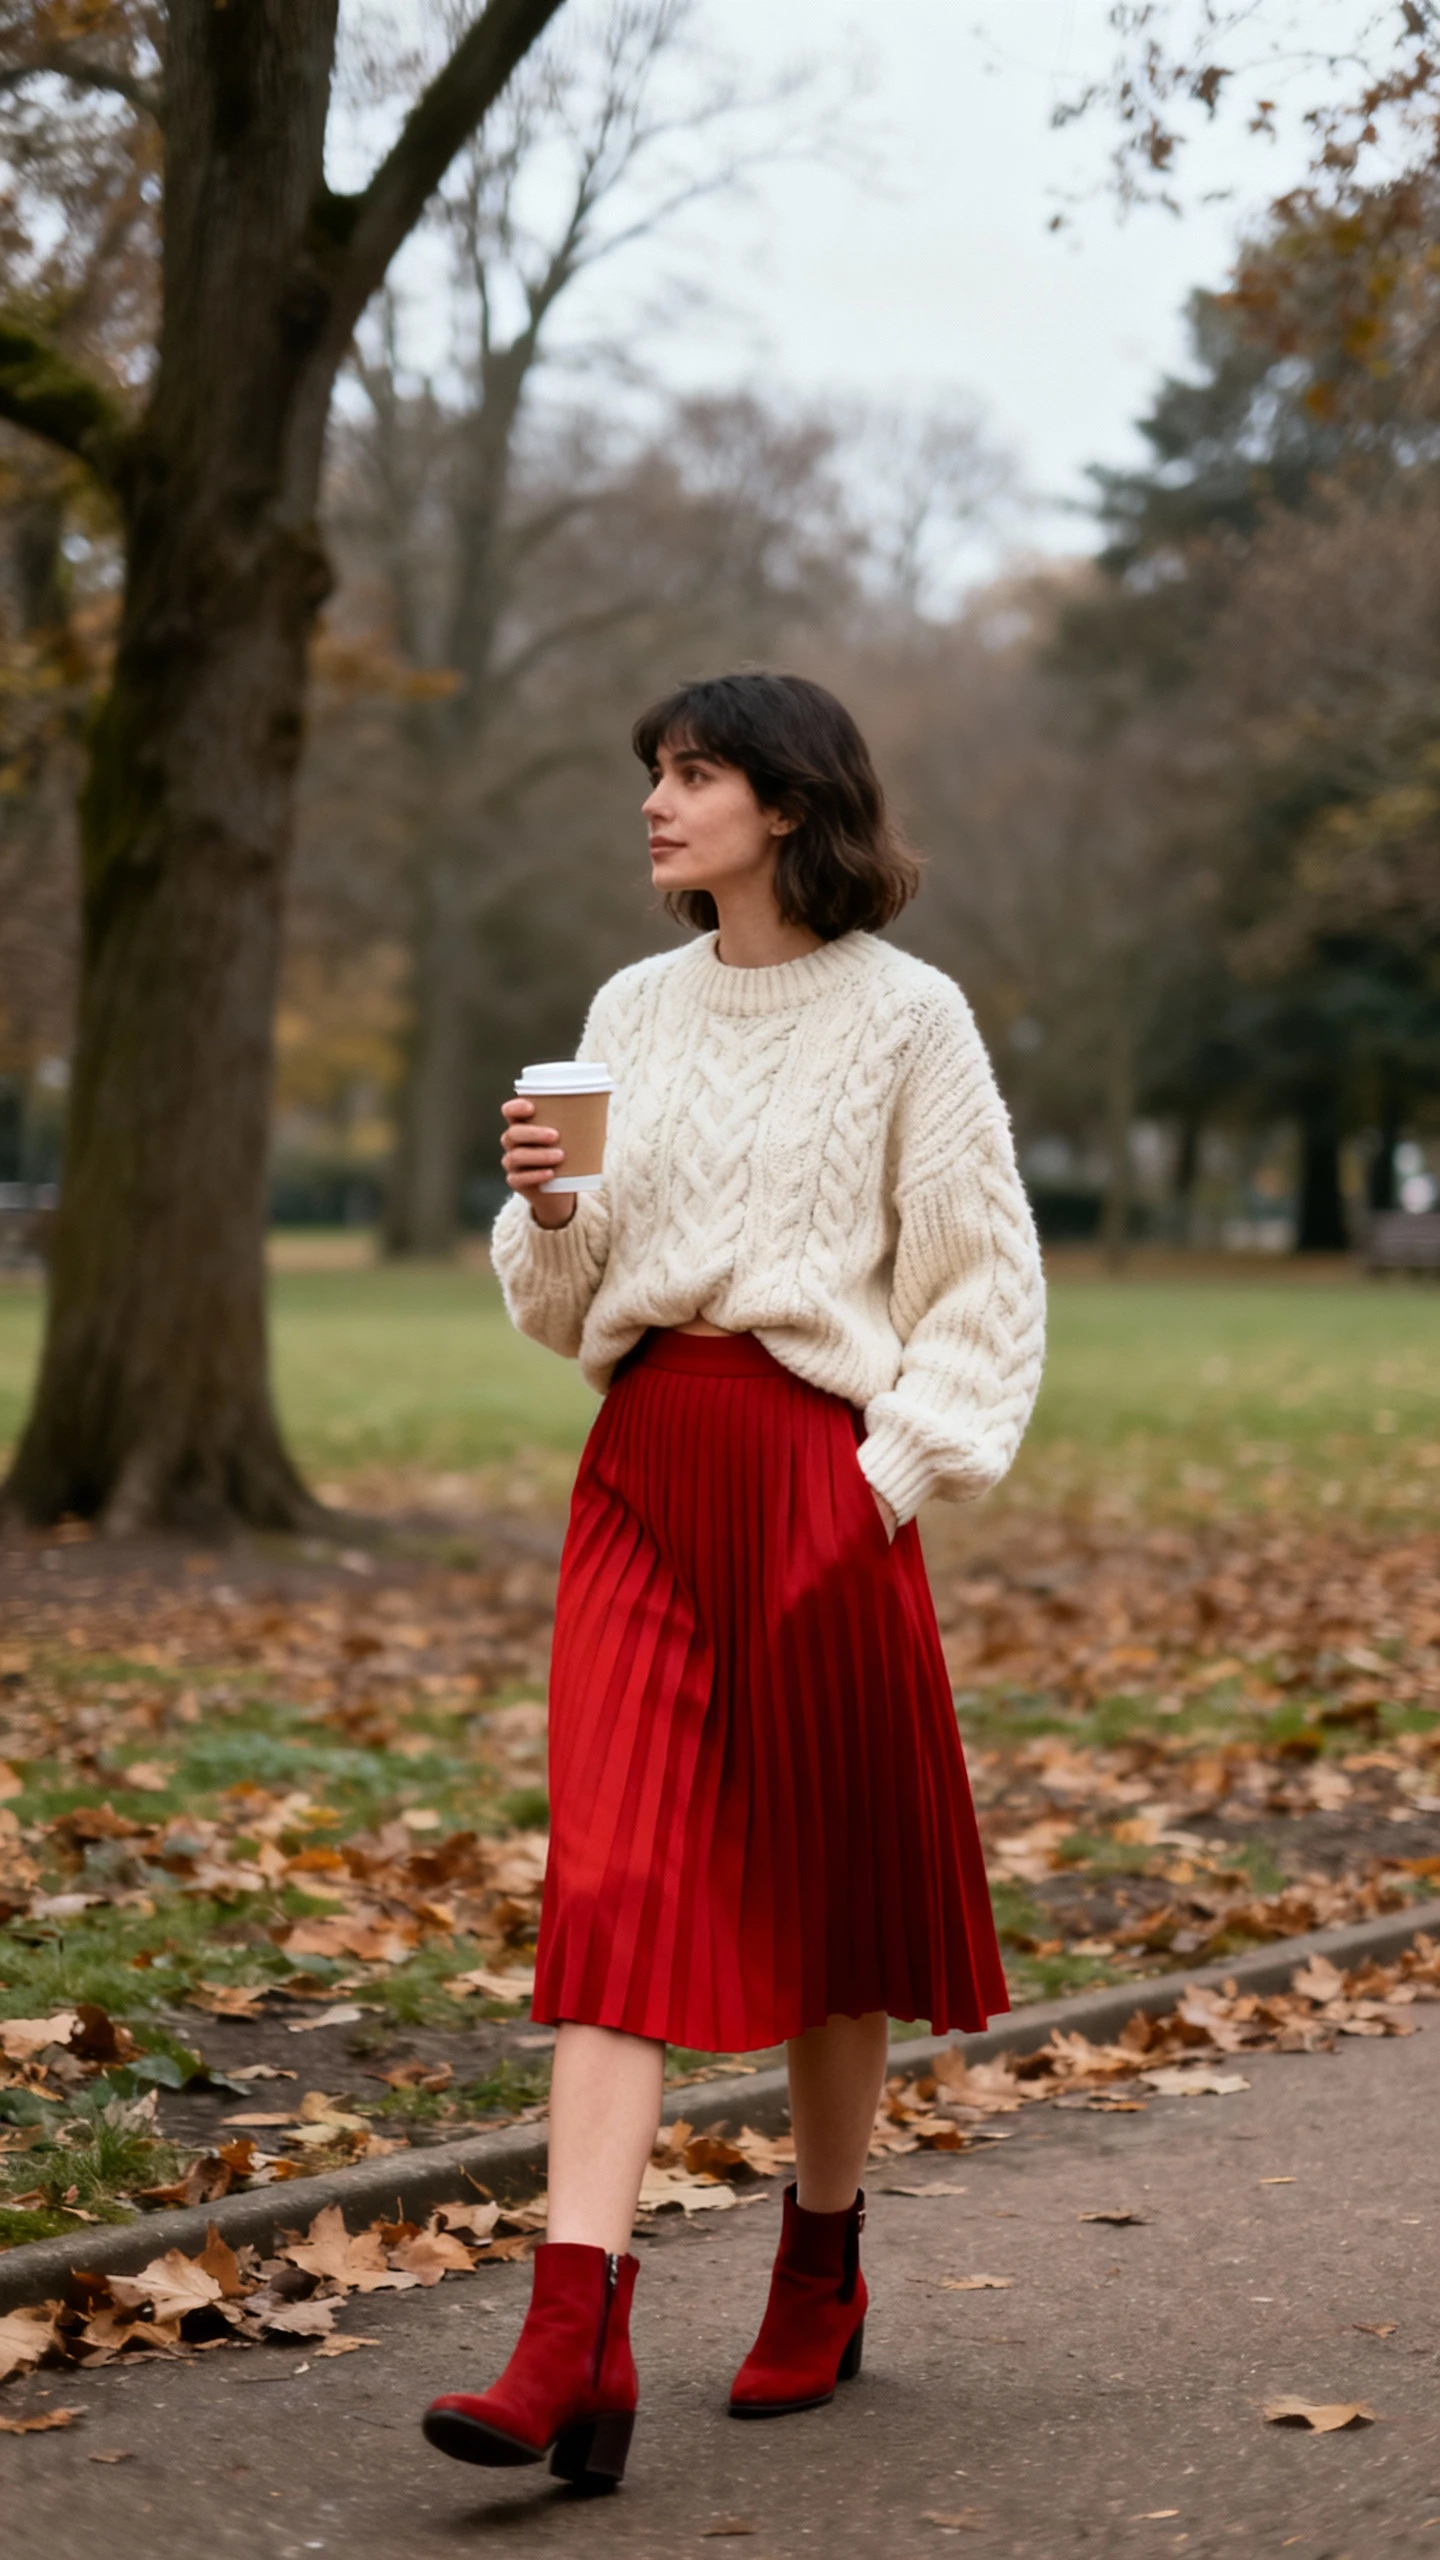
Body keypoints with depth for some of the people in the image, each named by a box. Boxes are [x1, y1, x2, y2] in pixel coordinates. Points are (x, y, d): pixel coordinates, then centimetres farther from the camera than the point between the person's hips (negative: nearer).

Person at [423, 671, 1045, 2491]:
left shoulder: (904, 1014, -2)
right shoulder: (633, 1009, 13)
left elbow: (985, 1282, -2)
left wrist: (896, 1475, -11)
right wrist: (548, 1210, -5)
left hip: (815, 1467, -3)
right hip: (639, 1468, 4)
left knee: (826, 1878, 8)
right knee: (611, 1882, -8)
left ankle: (821, 2281, 29)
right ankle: (574, 2354, -15)